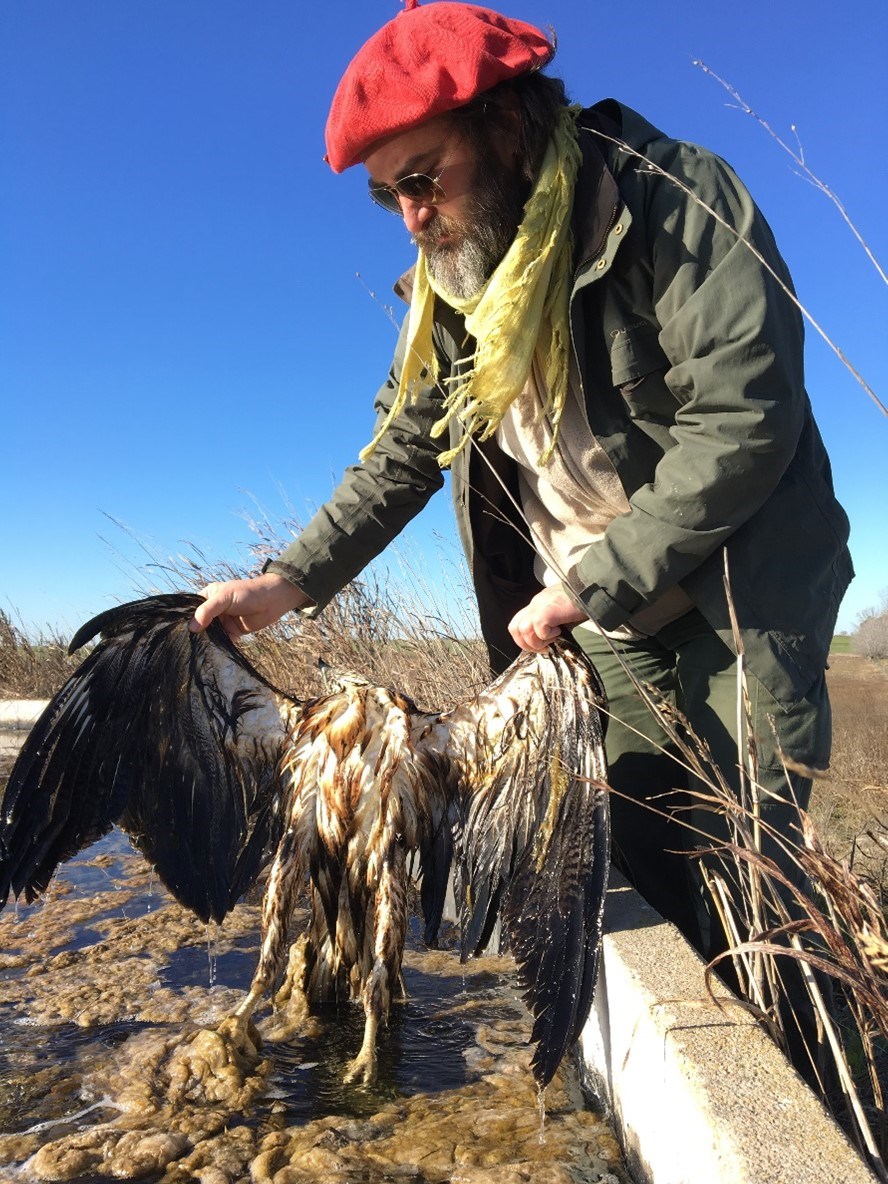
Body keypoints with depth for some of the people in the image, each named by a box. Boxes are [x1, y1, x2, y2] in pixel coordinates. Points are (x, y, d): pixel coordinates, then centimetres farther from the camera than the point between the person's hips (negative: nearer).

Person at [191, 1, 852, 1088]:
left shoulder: (670, 205, -14)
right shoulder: (448, 286, 5)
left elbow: (744, 418, -21)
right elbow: (402, 452, 7)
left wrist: (592, 583, -22)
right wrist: (290, 581, -4)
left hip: (737, 600, -4)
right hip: (599, 633, 5)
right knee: (649, 875, 3)